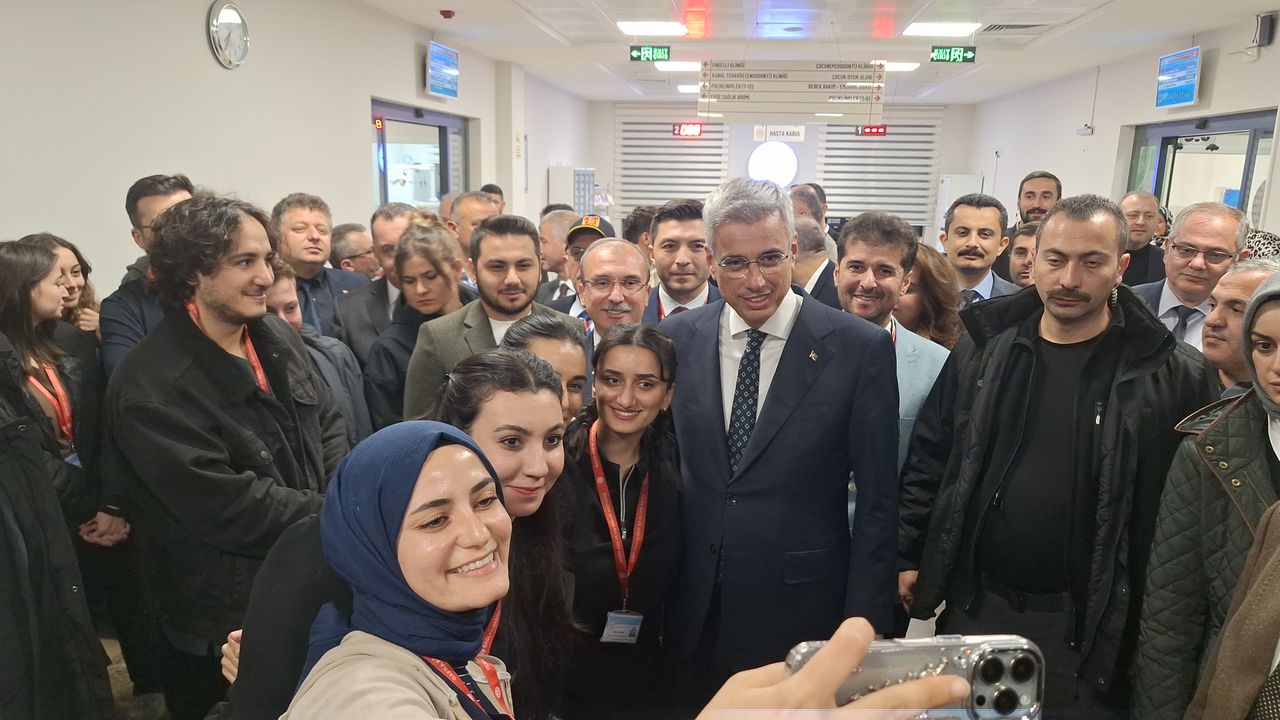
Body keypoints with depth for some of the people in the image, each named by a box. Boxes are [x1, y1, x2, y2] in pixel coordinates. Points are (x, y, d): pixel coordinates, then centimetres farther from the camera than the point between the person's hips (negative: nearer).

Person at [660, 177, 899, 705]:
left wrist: (864, 622, -7)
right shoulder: (676, 339, -2)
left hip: (803, 612, -2)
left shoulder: (860, 348, -11)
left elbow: (877, 501, -7)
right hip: (696, 615, 3)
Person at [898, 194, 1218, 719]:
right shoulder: (981, 352, 0)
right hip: (973, 606, 3)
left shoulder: (1174, 377, -8)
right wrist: (908, 558, 3)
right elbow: (927, 461, 5)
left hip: (1091, 626, -2)